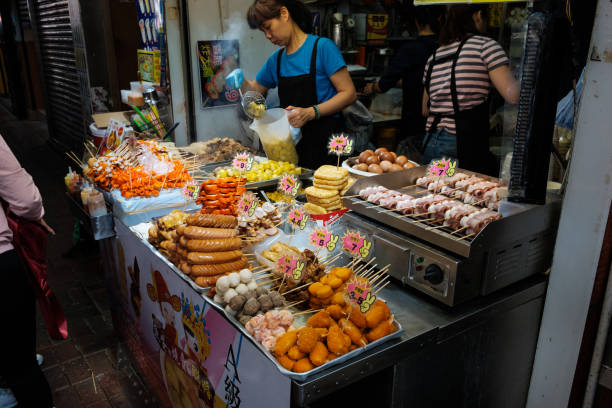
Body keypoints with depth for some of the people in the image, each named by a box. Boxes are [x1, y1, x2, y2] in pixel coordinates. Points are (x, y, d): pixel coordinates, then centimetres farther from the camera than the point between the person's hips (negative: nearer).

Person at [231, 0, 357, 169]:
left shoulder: (322, 47, -6)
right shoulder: (276, 59, 13)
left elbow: (349, 93, -10)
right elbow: (255, 89, 28)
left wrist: (311, 113, -21)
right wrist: (240, 80, 5)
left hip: (326, 141, -5)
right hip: (294, 145, 5)